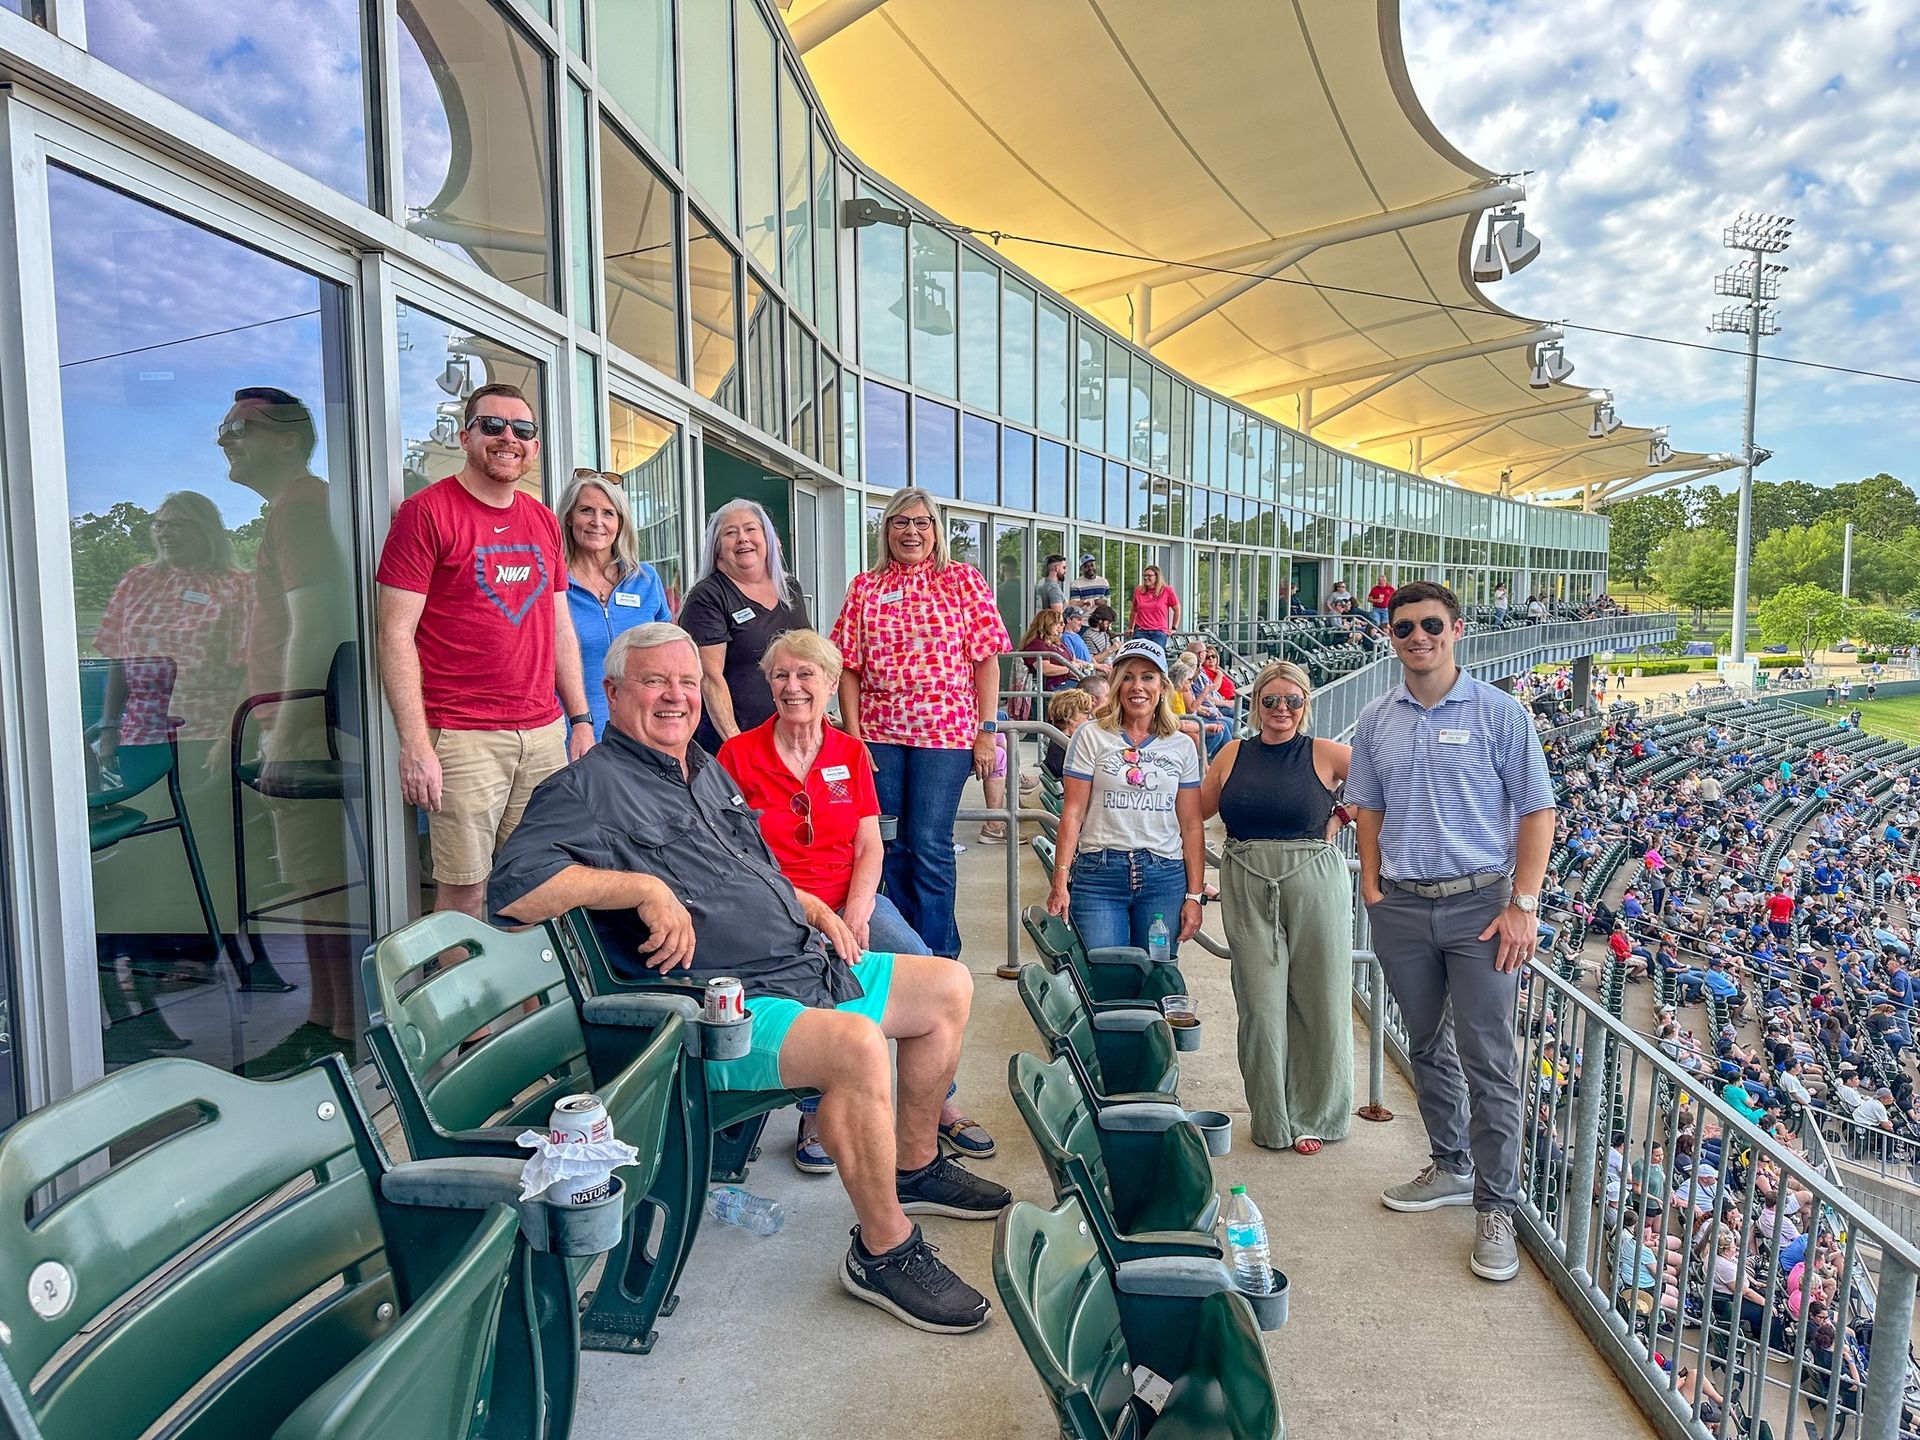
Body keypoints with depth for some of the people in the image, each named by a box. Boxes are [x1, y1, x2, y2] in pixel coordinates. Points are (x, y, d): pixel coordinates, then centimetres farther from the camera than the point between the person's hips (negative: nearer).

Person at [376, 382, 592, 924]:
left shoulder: (543, 521, 15)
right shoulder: (427, 512, -4)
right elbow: (396, 634, -8)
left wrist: (580, 720, 14)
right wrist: (415, 745, -15)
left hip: (545, 735, 6)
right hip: (462, 738, -5)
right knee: (464, 890, -1)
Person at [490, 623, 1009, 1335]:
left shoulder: (707, 771, 19)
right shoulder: (589, 787, -8)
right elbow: (512, 888, -24)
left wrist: (812, 905, 11)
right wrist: (644, 887, -25)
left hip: (808, 966, 10)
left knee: (948, 986, 13)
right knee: (857, 1045, -35)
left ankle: (915, 1166, 28)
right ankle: (884, 1250, -12)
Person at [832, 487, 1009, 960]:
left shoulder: (963, 580, 3)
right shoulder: (865, 587, 9)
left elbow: (987, 658, 0)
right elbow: (849, 666, 5)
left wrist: (986, 730, -6)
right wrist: (853, 735, -3)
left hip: (946, 732, -3)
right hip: (879, 735, 3)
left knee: (929, 845, -5)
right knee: (892, 846, 8)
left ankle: (938, 952, 10)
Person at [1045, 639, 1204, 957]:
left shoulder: (1181, 746, 9)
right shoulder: (1091, 737, 2)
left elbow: (1191, 825, 9)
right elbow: (1072, 813, -2)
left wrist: (1194, 895, 5)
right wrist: (1060, 882, -7)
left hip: (1165, 877, 2)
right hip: (1099, 874, -2)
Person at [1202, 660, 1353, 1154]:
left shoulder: (1324, 754, 1)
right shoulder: (1234, 754, 8)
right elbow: (1196, 809, 13)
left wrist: (1342, 817, 1)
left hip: (1314, 884, -1)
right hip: (1247, 887, 2)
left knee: (1319, 1000, 6)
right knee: (1261, 1003, 3)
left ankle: (1314, 1117, 24)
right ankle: (1273, 1120, 19)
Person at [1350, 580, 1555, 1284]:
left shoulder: (1497, 711, -5)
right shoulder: (1376, 720, 6)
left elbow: (1538, 811, -3)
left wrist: (1523, 906, -9)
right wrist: (1372, 884, 4)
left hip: (1479, 903, -4)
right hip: (1401, 906, 4)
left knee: (1488, 1060, -2)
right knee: (1428, 1047, 16)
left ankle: (1496, 1207, 11)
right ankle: (1451, 1167, 34)